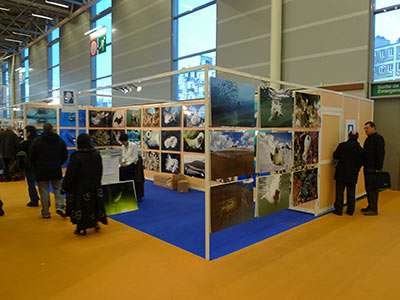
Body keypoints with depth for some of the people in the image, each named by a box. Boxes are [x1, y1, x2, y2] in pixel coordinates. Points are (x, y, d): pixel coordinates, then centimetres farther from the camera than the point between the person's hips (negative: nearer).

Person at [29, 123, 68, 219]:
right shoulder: (60, 141, 4)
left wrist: (36, 167, 14)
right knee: (58, 188, 13)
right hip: (57, 171, 2)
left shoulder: (37, 141, -5)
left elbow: (31, 157, -1)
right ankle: (59, 206, -5)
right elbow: (65, 156, 9)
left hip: (42, 171, -2)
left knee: (44, 191, 4)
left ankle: (45, 213, 11)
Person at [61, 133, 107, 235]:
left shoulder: (76, 156, -18)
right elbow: (100, 171, 10)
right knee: (95, 203, 18)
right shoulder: (96, 154, -1)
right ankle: (95, 223, 23)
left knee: (80, 206, 5)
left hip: (80, 187, -5)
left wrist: (64, 187, -4)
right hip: (94, 186, 5)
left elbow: (70, 174, -14)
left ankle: (81, 229, 12)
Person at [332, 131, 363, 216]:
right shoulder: (360, 149, -2)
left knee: (339, 191, 5)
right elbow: (361, 162, 2)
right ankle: (350, 210, 17)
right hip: (353, 174, 2)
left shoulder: (342, 145, -8)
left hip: (341, 173, -2)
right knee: (351, 192, 12)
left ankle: (338, 209, 6)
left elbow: (335, 156, -1)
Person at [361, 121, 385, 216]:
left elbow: (380, 154, -17)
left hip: (373, 169, -9)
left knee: (373, 189, -5)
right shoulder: (368, 138, 18)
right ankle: (370, 206, 24)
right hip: (367, 168, 9)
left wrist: (378, 168, -20)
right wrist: (363, 163, 16)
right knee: (368, 188, 14)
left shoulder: (378, 138, -11)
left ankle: (374, 209, 1)